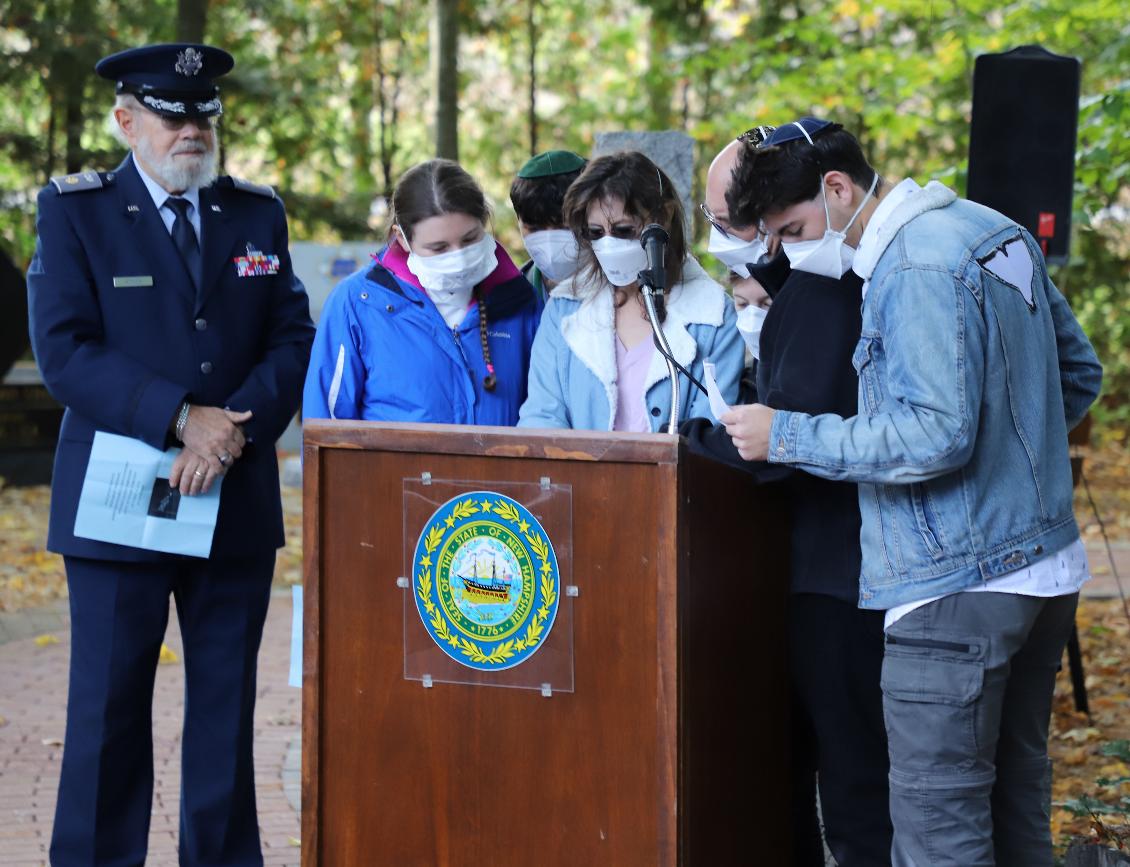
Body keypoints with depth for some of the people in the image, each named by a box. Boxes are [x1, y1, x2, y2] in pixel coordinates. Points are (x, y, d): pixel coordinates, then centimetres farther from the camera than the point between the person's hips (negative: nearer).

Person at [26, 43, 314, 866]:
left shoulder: (258, 213, 11)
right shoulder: (74, 211, 0)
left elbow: (293, 340, 4)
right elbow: (65, 350, -9)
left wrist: (236, 429, -13)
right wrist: (181, 419, -17)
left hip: (237, 503, 3)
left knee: (228, 706, 8)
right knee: (110, 709, 1)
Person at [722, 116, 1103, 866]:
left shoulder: (917, 270, -18)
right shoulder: (1000, 233, 12)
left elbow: (936, 436, -25)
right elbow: (1081, 372, 20)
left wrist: (787, 436, -18)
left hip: (958, 588, -10)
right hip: (1046, 565, 10)